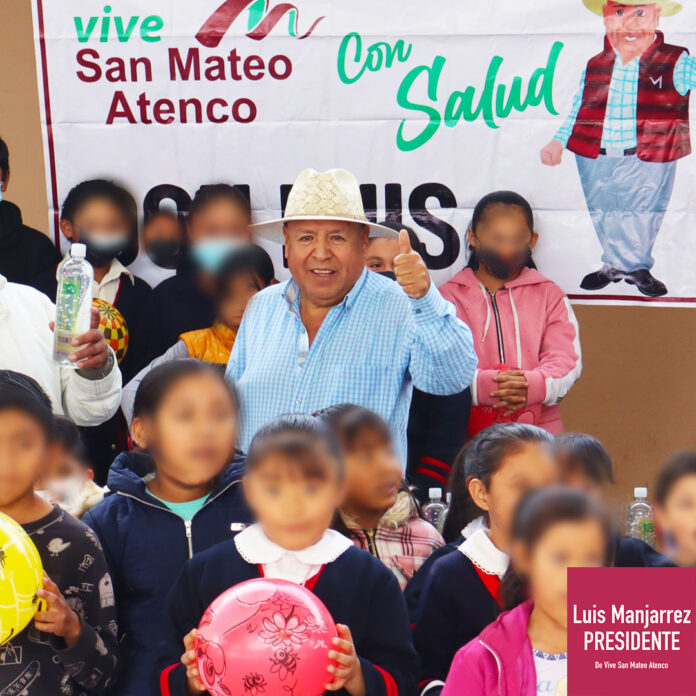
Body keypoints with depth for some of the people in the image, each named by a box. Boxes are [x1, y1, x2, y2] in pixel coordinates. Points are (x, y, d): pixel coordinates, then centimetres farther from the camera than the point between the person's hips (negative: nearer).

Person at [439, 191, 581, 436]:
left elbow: (567, 359, 2)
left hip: (539, 428, 1)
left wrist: (532, 385, -20)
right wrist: (484, 385, -23)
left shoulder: (550, 295, 16)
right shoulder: (449, 296, 10)